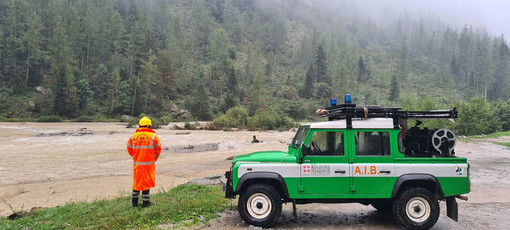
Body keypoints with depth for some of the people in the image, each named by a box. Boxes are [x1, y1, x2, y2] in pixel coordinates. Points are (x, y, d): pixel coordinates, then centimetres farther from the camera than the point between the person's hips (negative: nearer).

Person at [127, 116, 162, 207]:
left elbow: (130, 149, 8)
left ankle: (134, 201, 24)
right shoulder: (153, 136, -6)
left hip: (137, 163, 3)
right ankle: (145, 202, 9)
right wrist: (154, 159, 11)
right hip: (149, 163, -3)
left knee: (137, 181, 15)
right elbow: (158, 149, -3)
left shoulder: (134, 136, 2)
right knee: (147, 182, 5)